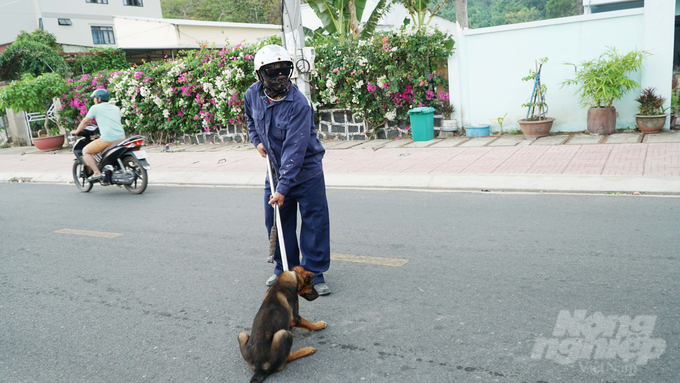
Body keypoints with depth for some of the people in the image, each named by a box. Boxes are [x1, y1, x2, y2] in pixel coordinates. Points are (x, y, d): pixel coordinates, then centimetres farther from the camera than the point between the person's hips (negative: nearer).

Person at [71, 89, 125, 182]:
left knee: (85, 151, 10)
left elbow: (85, 122, 14)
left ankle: (97, 173, -2)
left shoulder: (95, 108, 4)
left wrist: (76, 131, 31)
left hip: (107, 139, -6)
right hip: (121, 138, 6)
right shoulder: (116, 108, 20)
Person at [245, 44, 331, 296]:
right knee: (276, 222, 12)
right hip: (275, 169, 5)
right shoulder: (253, 94, -5)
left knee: (315, 223, -1)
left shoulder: (299, 104, -24)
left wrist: (283, 188, -31)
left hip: (306, 171, -5)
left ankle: (313, 275, 14)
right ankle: (285, 269, 31)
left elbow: (294, 150, -29)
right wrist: (256, 140, 6)